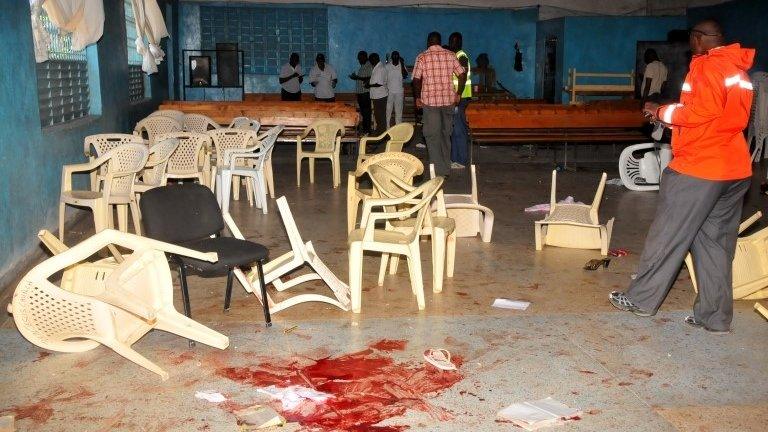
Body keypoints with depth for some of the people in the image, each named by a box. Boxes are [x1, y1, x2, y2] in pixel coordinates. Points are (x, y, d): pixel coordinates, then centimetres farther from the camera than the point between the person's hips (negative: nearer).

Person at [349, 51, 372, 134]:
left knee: (366, 111, -7)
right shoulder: (362, 67, 19)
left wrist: (358, 77, -20)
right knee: (362, 111, 11)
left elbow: (369, 79, -21)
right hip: (360, 92, 9)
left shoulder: (369, 66, -11)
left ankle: (367, 129, -3)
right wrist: (355, 77, 12)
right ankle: (364, 128, 17)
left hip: (366, 92, -9)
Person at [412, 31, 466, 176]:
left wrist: (417, 97, 4)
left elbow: (416, 80, -7)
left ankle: (439, 170, -2)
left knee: (433, 135, 2)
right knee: (446, 134, 15)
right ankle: (447, 167, 21)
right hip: (448, 100, 3)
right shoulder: (450, 55, 4)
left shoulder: (422, 57, -3)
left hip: (430, 101, -3)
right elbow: (462, 75, 1)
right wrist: (458, 94, 9)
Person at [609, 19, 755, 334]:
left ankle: (641, 299, 13)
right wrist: (671, 116, 14)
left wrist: (661, 111, -7)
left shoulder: (707, 66, -10)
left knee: (667, 236, 3)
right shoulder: (739, 69, 16)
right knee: (716, 242, 10)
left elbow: (701, 111, -20)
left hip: (698, 168, -8)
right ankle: (715, 316, 14)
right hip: (736, 170, 8)